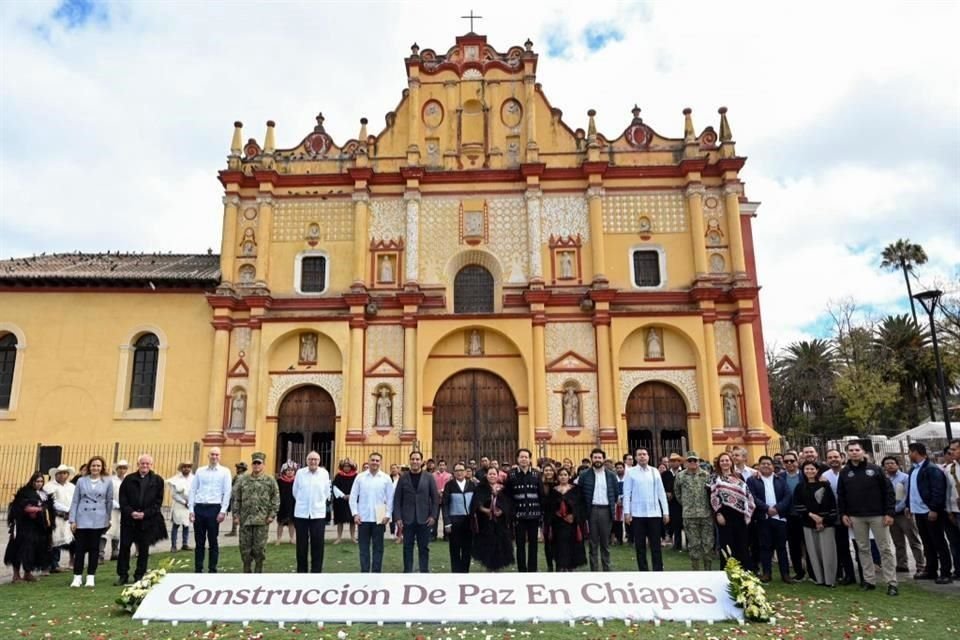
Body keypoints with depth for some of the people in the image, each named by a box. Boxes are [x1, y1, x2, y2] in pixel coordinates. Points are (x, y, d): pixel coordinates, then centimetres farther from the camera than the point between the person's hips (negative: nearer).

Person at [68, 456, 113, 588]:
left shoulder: (107, 482, 2)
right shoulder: (81, 481, 2)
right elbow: (75, 501, 4)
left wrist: (108, 519, 14)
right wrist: (72, 520, -1)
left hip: (98, 521, 0)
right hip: (82, 520, 0)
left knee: (94, 548, 5)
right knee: (80, 548, 2)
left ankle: (91, 576, 13)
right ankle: (77, 576, 12)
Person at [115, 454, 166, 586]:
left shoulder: (157, 481, 2)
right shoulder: (129, 479, 4)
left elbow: (158, 501, 0)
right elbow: (122, 499, 2)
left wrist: (145, 513, -11)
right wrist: (131, 512, -12)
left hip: (148, 520, -1)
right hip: (128, 519, 1)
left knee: (143, 549, 5)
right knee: (124, 547, 3)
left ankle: (140, 576, 16)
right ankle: (123, 575, 15)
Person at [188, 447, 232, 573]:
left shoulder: (224, 471, 2)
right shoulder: (200, 471, 9)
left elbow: (227, 492, -2)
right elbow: (193, 490, 9)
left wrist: (223, 511, -9)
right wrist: (191, 510, 1)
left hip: (214, 508, -2)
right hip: (199, 507, 2)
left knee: (213, 541, 4)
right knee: (199, 542, 8)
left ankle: (212, 570, 12)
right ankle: (198, 569, 17)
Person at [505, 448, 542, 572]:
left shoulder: (536, 474, 4)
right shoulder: (511, 474, 0)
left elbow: (541, 494, 3)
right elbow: (507, 495, -2)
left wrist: (542, 512, -2)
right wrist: (511, 513, -8)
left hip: (533, 514, 1)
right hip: (519, 515, -1)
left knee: (533, 543, 8)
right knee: (520, 544, 4)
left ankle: (532, 570, 18)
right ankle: (522, 570, 13)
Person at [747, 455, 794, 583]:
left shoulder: (780, 480, 12)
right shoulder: (752, 480, 2)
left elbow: (788, 496, 1)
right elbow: (752, 497, -8)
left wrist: (777, 508, -12)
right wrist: (767, 508, -16)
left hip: (779, 517, 2)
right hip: (763, 518, -2)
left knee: (781, 546, 7)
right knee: (765, 546, 2)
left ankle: (785, 573, 13)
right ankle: (766, 573, 9)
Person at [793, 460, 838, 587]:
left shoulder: (825, 485, 2)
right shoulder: (800, 487, 7)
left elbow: (832, 505, -2)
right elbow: (798, 505, 1)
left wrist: (825, 521, -9)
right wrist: (811, 515, -11)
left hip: (825, 523, -2)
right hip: (808, 524, 2)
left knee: (827, 552, -4)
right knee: (814, 552, 3)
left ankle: (830, 579, 5)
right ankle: (819, 579, 11)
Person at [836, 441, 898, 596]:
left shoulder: (875, 469, -3)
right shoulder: (844, 473, 6)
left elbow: (888, 491, -4)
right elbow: (840, 495, 10)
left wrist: (889, 513, -10)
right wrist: (843, 514, 2)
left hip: (877, 515, -3)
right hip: (856, 517, 3)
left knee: (885, 548, 0)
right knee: (863, 549, 8)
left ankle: (891, 583, 5)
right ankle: (869, 580, 16)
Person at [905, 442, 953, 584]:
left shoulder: (932, 469, -13)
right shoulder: (913, 470, 14)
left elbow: (938, 491, -19)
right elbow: (910, 489, 21)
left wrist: (934, 509, -22)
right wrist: (908, 505, 17)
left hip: (931, 512, -9)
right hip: (919, 512, 9)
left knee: (939, 543, -1)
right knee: (927, 543, 14)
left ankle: (945, 573, 5)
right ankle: (931, 571, 22)